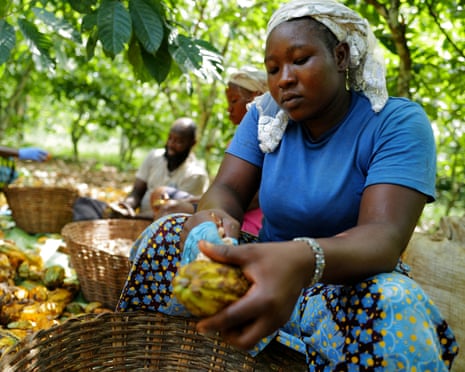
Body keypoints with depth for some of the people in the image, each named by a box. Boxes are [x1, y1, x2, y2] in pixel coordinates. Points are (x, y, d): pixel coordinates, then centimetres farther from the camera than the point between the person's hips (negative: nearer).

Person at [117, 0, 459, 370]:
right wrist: (211, 218, -35)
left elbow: (384, 237, -27)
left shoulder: (398, 122, -13)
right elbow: (228, 189, -8)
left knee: (391, 304, -36)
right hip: (263, 272, 3)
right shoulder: (265, 115, 1)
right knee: (168, 232, -16)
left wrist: (303, 260, -50)